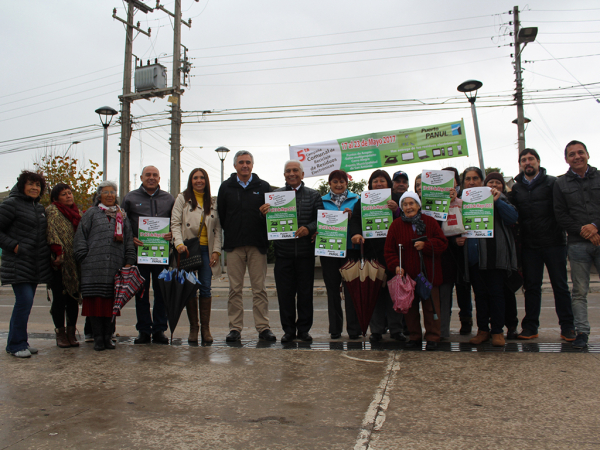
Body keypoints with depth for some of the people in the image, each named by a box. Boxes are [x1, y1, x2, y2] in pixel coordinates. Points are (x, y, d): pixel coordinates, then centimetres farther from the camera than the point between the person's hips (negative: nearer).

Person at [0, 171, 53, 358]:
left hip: (36, 264, 7)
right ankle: (15, 344, 0)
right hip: (18, 263, -7)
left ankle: (19, 342, 19)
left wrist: (49, 253, 13)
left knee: (26, 302, 10)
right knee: (24, 300, -12)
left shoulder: (39, 208, 17)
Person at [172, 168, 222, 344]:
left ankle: (206, 329, 3)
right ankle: (193, 328, 9)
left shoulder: (212, 202, 15)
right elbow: (175, 223, 0)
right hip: (188, 249, -1)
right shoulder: (182, 199, 8)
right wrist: (179, 243, -15)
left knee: (205, 288, -3)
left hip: (206, 249, 2)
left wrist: (216, 250, 1)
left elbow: (217, 228, 11)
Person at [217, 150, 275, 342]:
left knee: (259, 288, 2)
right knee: (235, 289, 4)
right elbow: (221, 215, 10)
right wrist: (230, 235, 5)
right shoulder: (226, 187, 10)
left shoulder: (263, 187, 8)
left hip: (257, 245, -1)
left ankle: (263, 327, 8)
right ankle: (235, 328, 10)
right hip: (234, 246, 1)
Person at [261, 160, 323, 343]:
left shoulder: (313, 195, 9)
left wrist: (308, 228, -17)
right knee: (285, 292, 4)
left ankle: (303, 329, 19)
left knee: (305, 292, 6)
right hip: (283, 251, 0)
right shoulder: (275, 194, 9)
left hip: (305, 251, 0)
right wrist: (264, 213, -16)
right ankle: (288, 329, 17)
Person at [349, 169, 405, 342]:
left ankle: (396, 329, 9)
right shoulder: (362, 201, 14)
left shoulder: (396, 200, 12)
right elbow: (355, 219, 4)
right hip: (371, 251, 0)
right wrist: (356, 233, -16)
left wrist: (396, 210, -15)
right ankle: (376, 329, 8)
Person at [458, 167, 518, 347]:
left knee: (496, 292, -2)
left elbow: (513, 218, -7)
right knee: (480, 293, 8)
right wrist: (457, 239, 0)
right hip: (473, 256, 3)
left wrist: (497, 201, -18)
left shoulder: (494, 196, 4)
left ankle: (498, 331, 8)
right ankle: (482, 330, 17)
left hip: (494, 255, -3)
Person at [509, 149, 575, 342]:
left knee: (560, 285, 3)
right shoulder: (516, 188, 12)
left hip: (554, 242, -3)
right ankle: (530, 326, 14)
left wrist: (561, 232, -11)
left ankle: (567, 327, 12)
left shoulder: (552, 183, 2)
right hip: (529, 245, 3)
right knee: (531, 286, 7)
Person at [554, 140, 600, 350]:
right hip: (577, 244, 0)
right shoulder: (560, 183, 9)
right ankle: (581, 331, 7)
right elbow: (561, 216, 3)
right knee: (580, 291, 2)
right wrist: (583, 231, -8)